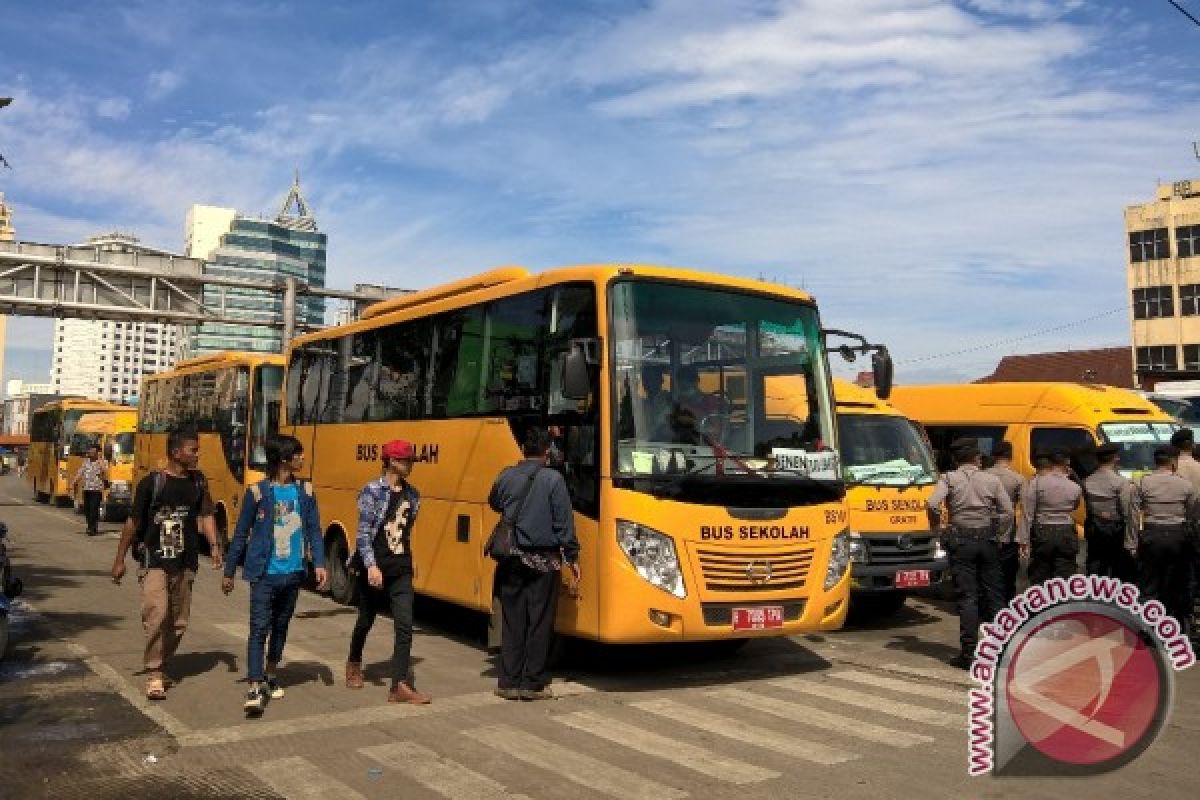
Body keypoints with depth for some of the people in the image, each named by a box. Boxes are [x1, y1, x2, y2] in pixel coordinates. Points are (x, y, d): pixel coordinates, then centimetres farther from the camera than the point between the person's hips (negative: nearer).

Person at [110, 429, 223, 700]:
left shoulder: (198, 481, 5)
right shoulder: (152, 482, -8)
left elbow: (206, 515, 1)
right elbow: (133, 522, -1)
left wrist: (214, 545, -14)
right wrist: (120, 559, 1)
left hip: (185, 564, 5)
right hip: (154, 561, -4)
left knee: (178, 622, 10)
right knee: (156, 614, -19)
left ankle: (161, 664, 30)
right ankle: (154, 673, -7)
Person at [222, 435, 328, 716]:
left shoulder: (305, 491, 3)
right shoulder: (258, 492, -7)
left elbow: (313, 530, 5)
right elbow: (241, 534, 0)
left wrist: (319, 563, -7)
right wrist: (229, 571, 4)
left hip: (293, 574, 4)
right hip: (264, 574, -4)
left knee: (280, 627, 16)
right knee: (259, 628, -8)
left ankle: (270, 675, 34)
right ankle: (254, 689, -7)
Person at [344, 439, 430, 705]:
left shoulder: (412, 495, 7)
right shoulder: (372, 491, -10)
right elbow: (363, 533, -14)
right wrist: (371, 566, -23)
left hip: (401, 571, 4)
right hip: (374, 569, -4)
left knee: (405, 625, -9)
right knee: (366, 621, 16)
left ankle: (401, 685, -9)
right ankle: (354, 663, 44)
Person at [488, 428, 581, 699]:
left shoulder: (506, 476, 3)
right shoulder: (553, 479, -9)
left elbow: (494, 504, 21)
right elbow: (564, 522, -8)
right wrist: (572, 557, -1)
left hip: (511, 559, 4)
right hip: (544, 560, -4)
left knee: (512, 621, 10)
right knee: (540, 622, 5)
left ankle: (509, 682, 14)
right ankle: (533, 684, 10)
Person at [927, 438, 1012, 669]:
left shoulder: (949, 478, -1)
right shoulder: (992, 480, 7)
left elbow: (932, 504, -15)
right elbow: (1008, 512, 2)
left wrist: (936, 524, 2)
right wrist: (995, 529, 13)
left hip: (961, 540, -2)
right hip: (988, 540, 2)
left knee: (967, 596, 0)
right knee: (994, 595, 11)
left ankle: (969, 653, -2)